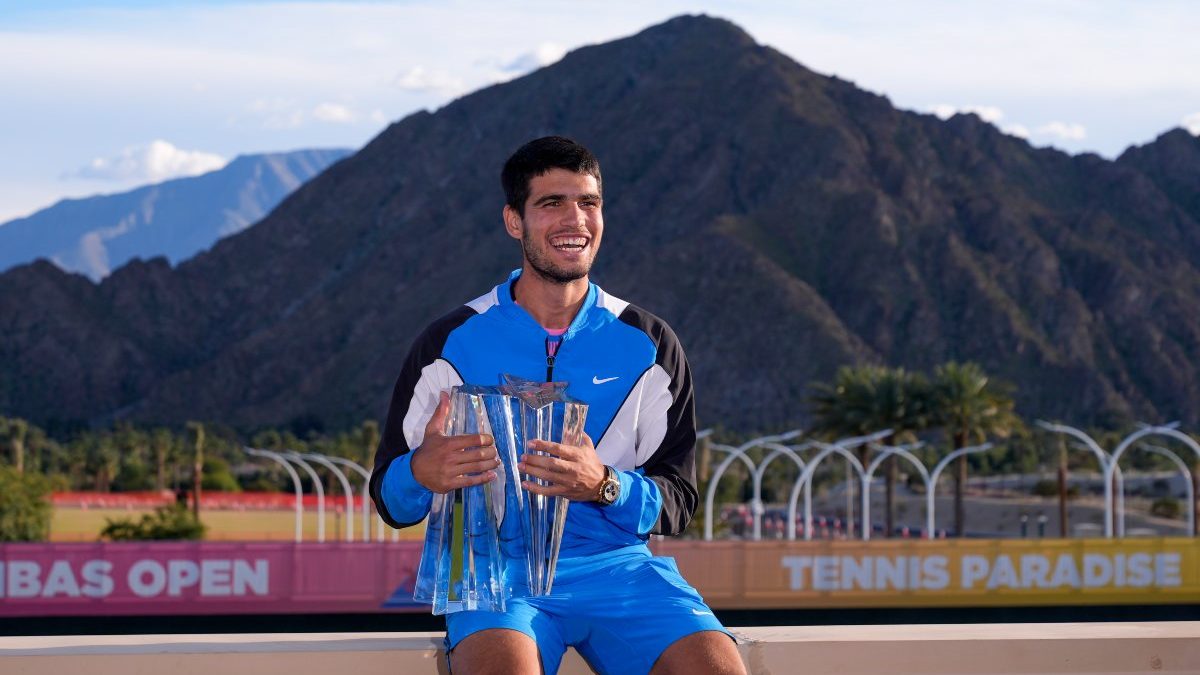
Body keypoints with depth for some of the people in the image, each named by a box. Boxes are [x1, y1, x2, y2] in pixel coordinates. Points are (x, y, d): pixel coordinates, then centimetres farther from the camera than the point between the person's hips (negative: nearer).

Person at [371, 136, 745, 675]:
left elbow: (677, 500, 7)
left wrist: (605, 486, -16)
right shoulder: (451, 344, 5)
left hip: (614, 561, 2)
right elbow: (391, 499, 7)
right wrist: (422, 473, -18)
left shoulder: (648, 345, 10)